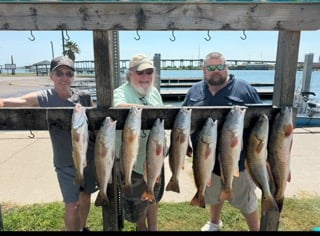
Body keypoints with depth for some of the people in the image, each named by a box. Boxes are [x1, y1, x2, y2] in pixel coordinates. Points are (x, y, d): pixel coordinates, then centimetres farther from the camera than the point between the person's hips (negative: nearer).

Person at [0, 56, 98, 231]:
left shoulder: (84, 97, -7)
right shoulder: (42, 98, -11)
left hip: (90, 157, 2)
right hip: (65, 162, -2)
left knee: (85, 196, 21)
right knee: (71, 206, 5)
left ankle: (83, 227, 48)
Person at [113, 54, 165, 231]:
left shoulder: (154, 92, 1)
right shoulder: (121, 93, -20)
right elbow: (119, 107, -44)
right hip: (132, 159, -5)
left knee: (153, 194, 25)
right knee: (136, 200, 17)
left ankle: (153, 227, 49)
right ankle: (141, 227, 47)